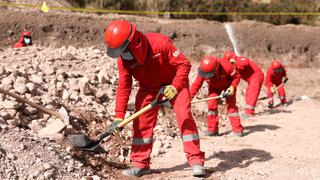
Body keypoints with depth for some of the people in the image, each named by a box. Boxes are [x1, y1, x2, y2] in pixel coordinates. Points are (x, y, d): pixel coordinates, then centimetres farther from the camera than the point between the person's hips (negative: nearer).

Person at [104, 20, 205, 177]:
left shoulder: (160, 43, -36)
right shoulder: (123, 59, -21)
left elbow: (184, 64, -29)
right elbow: (123, 87, -15)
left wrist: (175, 87, -43)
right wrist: (119, 116, -19)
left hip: (174, 83, -4)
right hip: (148, 87, 4)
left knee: (184, 116, -16)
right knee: (142, 121, -3)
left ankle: (196, 160, -9)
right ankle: (140, 164, 8)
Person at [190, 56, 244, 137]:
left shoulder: (225, 66, -40)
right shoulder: (202, 72, -32)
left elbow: (236, 76, -25)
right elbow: (196, 84, -23)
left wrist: (233, 87, -39)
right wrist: (190, 96, -33)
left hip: (228, 85, -3)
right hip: (214, 87, 3)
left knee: (231, 105, -10)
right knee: (211, 104, -10)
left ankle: (237, 129, -4)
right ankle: (212, 129, -1)